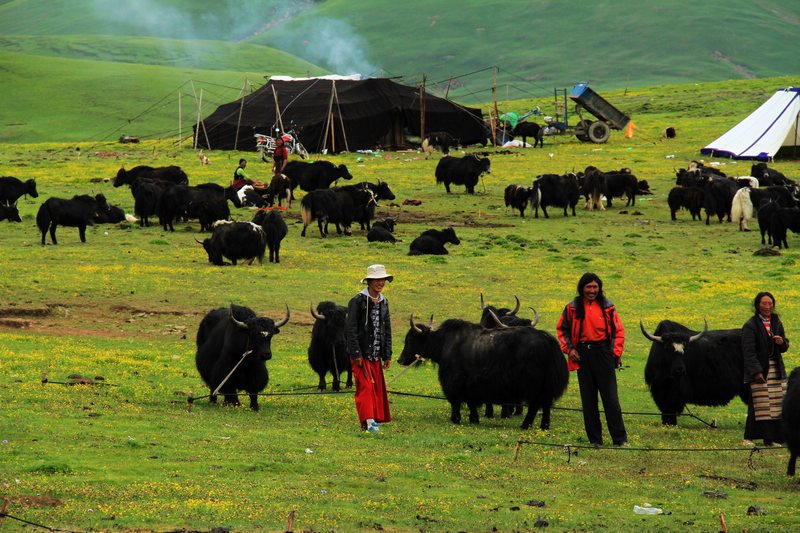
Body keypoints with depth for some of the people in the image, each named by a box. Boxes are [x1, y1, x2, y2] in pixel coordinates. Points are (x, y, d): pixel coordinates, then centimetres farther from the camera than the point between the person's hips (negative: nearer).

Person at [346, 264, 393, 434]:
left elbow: (387, 330, 17)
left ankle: (376, 419, 13)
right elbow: (351, 329, -11)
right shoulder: (358, 301, -8)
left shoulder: (383, 302, 13)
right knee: (365, 386, -13)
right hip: (361, 353, -6)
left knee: (377, 387, 6)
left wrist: (387, 355, 12)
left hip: (376, 354, 6)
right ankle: (368, 421, -18)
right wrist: (356, 354, -16)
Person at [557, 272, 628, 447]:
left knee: (610, 398, -5)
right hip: (582, 354, 1)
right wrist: (569, 348, 3)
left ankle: (620, 438, 0)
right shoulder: (572, 308, 6)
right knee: (588, 399, 3)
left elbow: (618, 331, 9)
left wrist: (615, 352, -2)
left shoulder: (607, 307, 5)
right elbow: (562, 329, 17)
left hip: (603, 353, -1)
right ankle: (595, 439, 10)